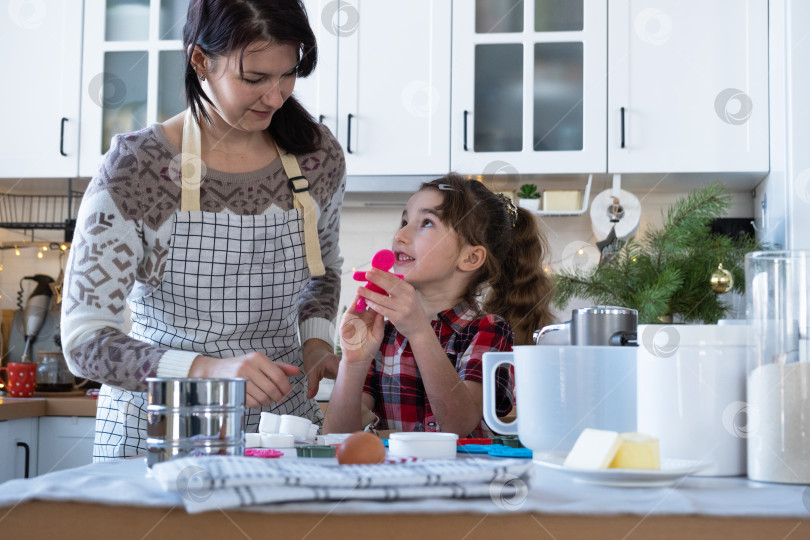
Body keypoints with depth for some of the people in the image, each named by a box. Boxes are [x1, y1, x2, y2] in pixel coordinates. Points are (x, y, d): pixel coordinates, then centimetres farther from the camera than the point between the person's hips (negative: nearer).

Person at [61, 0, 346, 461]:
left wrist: (317, 344, 2)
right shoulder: (135, 170, -13)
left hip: (282, 417, 3)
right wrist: (209, 369, -28)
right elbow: (84, 341, -14)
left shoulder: (318, 156, 0)